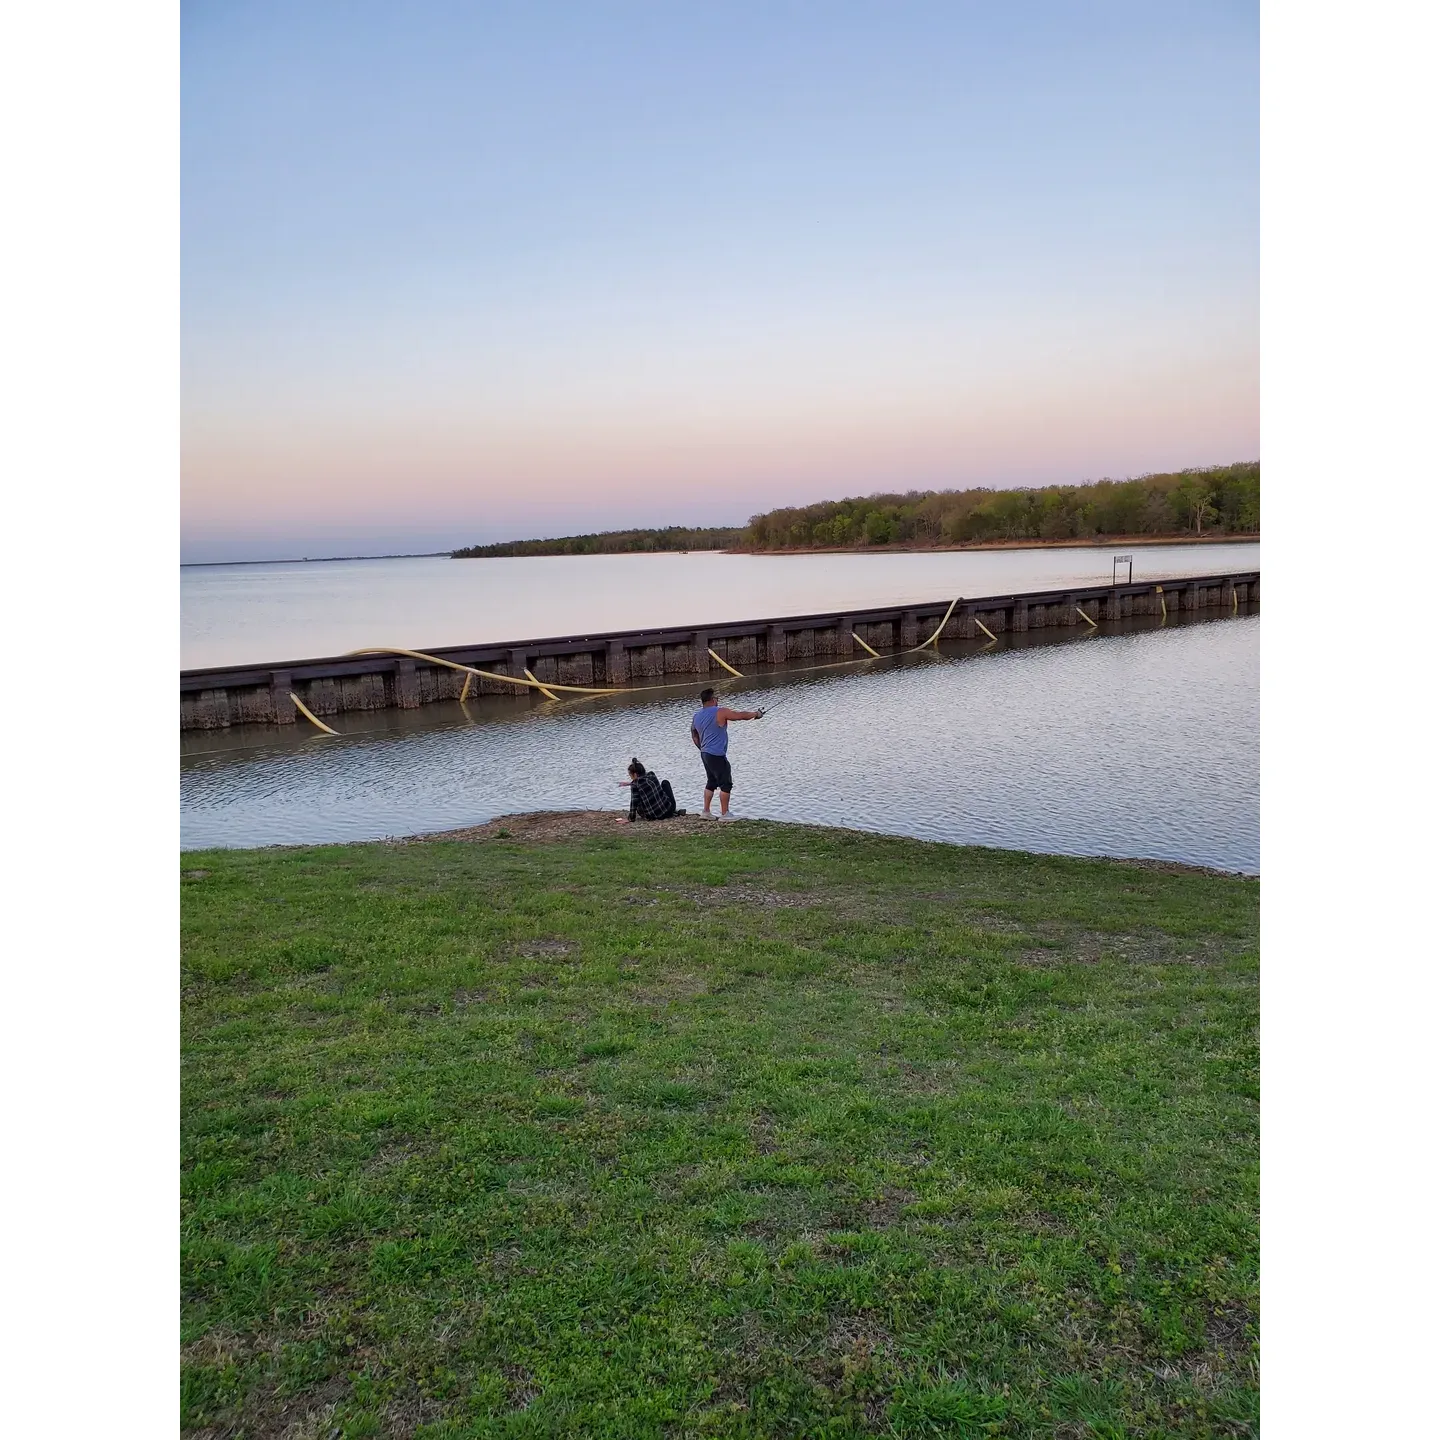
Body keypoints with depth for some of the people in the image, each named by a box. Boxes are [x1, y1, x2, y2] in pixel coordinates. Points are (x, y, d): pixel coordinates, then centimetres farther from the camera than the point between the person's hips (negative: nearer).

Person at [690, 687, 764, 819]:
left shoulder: (696, 716, 8)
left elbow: (694, 735, 20)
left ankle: (706, 811, 20)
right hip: (717, 756, -8)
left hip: (705, 754, 8)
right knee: (725, 784, 0)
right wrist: (756, 713, 10)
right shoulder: (720, 712, -14)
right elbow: (741, 715, -7)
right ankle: (725, 814, 2)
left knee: (711, 782, 19)